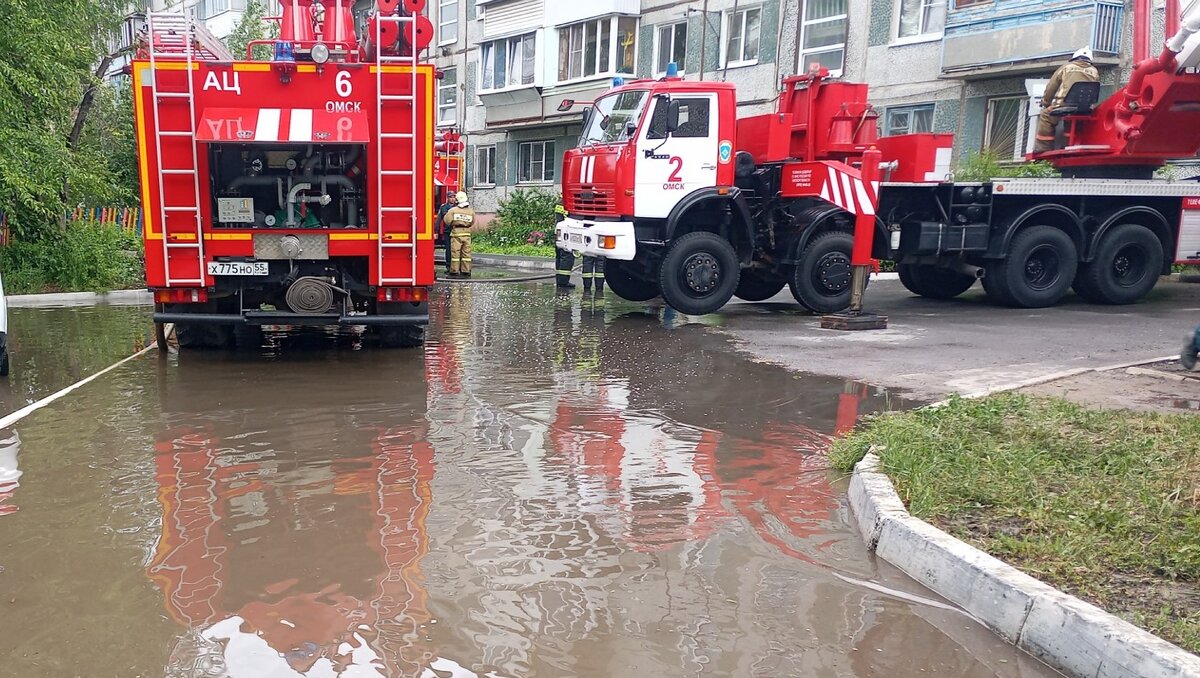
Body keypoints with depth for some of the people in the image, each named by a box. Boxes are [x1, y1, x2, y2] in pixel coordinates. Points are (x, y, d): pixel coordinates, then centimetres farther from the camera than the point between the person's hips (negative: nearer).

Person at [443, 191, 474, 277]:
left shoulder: (453, 210, -4)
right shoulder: (471, 211, 7)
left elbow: (447, 221, -3)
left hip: (456, 232, -3)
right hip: (467, 233, 3)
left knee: (455, 253, 0)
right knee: (466, 253, 6)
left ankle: (454, 272, 1)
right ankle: (466, 271, 9)